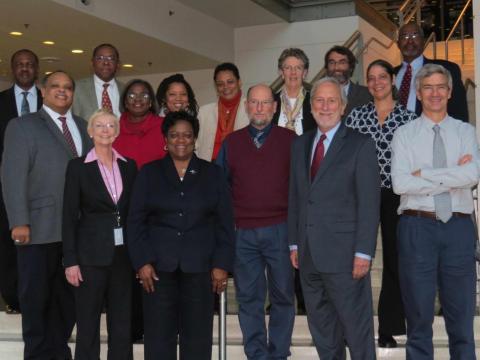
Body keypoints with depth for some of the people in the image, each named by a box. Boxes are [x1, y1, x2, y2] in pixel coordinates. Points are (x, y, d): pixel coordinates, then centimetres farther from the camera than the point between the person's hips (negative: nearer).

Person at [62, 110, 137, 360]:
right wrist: (70, 260, -10)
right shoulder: (78, 166, -2)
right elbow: (69, 216, -5)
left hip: (123, 253, 4)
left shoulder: (129, 166, 8)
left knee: (122, 325, 8)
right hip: (91, 254, -3)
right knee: (88, 326, 3)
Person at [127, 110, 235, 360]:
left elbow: (224, 223, 6)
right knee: (158, 335, 1)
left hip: (200, 266, 0)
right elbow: (136, 221, 5)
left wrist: (222, 264, -2)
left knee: (198, 334, 2)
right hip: (159, 265, 0)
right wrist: (142, 262, -5)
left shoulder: (212, 174, 9)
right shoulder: (149, 173, 8)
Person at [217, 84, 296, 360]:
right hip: (242, 233, 2)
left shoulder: (289, 140, 3)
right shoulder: (232, 142, 10)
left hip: (280, 230, -2)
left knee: (283, 295, 6)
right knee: (249, 298, 6)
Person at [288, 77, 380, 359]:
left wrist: (363, 252, -14)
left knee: (357, 327, -1)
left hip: (344, 253, -6)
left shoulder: (361, 145, -3)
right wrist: (294, 243, 10)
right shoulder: (300, 145, 14)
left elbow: (369, 203, -8)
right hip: (309, 255, 6)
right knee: (321, 329, 14)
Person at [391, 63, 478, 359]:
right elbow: (401, 184, -11)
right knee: (419, 316, 8)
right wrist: (452, 177, -10)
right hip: (418, 226, -1)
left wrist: (425, 174, -11)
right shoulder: (405, 134, 4)